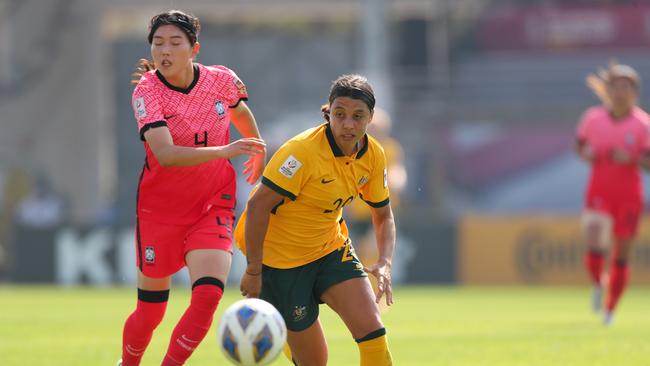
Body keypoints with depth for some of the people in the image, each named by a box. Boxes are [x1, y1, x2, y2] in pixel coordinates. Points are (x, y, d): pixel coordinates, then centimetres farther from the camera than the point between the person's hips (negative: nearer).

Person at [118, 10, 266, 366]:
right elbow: (166, 154, -32)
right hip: (160, 209, -2)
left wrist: (258, 154, 31)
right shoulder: (147, 92, -18)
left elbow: (241, 111, 18)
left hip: (213, 205, 2)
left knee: (208, 296, -19)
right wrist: (225, 151, -43)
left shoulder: (221, 80, -8)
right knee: (150, 312, 6)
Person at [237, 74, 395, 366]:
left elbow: (383, 215, 7)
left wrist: (385, 263, -11)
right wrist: (253, 271, -23)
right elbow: (257, 205, -25)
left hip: (330, 247, 6)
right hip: (279, 252, -6)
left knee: (371, 327, -15)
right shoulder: (303, 150, -27)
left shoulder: (373, 155, -6)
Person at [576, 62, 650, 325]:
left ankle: (610, 309, 23)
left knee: (621, 256, 5)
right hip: (599, 193, 0)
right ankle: (598, 284, 15)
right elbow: (580, 143, 15)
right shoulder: (593, 118, -1)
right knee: (595, 248, -18)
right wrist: (585, 153, -8)